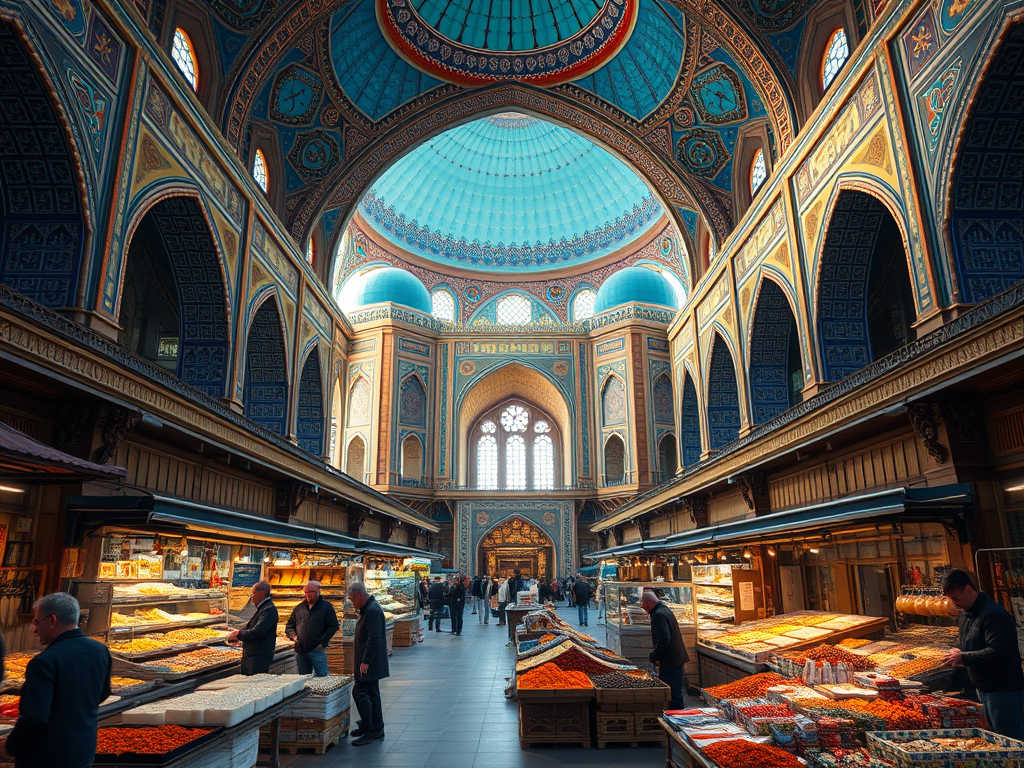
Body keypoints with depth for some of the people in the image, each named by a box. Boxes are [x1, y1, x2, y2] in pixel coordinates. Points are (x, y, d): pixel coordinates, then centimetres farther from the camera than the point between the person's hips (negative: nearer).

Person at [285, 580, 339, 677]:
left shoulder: (326, 607, 1)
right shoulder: (299, 607, 14)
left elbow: (333, 626, -4)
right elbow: (289, 626, 20)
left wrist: (322, 642, -12)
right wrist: (293, 636, 0)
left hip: (317, 650, -5)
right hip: (300, 651, 5)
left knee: (321, 678, -7)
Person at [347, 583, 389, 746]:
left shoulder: (372, 610, -19)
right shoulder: (368, 609, 14)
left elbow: (374, 639, -25)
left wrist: (365, 661, -24)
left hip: (369, 664, -11)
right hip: (371, 663, 11)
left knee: (359, 692, -9)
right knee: (372, 694, 14)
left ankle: (370, 729, -4)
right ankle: (376, 729, 22)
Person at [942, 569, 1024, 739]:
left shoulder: (993, 615, -21)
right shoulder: (966, 612, 10)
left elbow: (997, 653, -27)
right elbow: (963, 640, 23)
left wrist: (963, 658, -22)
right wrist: (958, 650, 1)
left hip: (1003, 691, -10)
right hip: (983, 687, 10)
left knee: (1009, 740, -2)